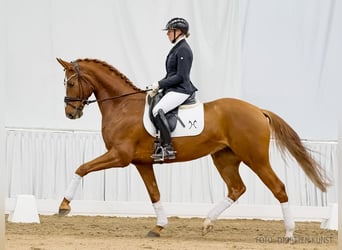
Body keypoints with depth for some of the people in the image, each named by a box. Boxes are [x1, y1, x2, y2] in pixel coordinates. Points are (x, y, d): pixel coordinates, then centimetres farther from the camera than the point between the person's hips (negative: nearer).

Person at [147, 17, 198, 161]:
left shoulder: (183, 50, -14)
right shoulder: (177, 48, 18)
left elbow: (180, 76, -18)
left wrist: (160, 84, -15)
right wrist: (159, 86, 11)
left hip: (180, 90, -11)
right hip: (173, 90, 11)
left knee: (157, 110, -28)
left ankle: (168, 149, -28)